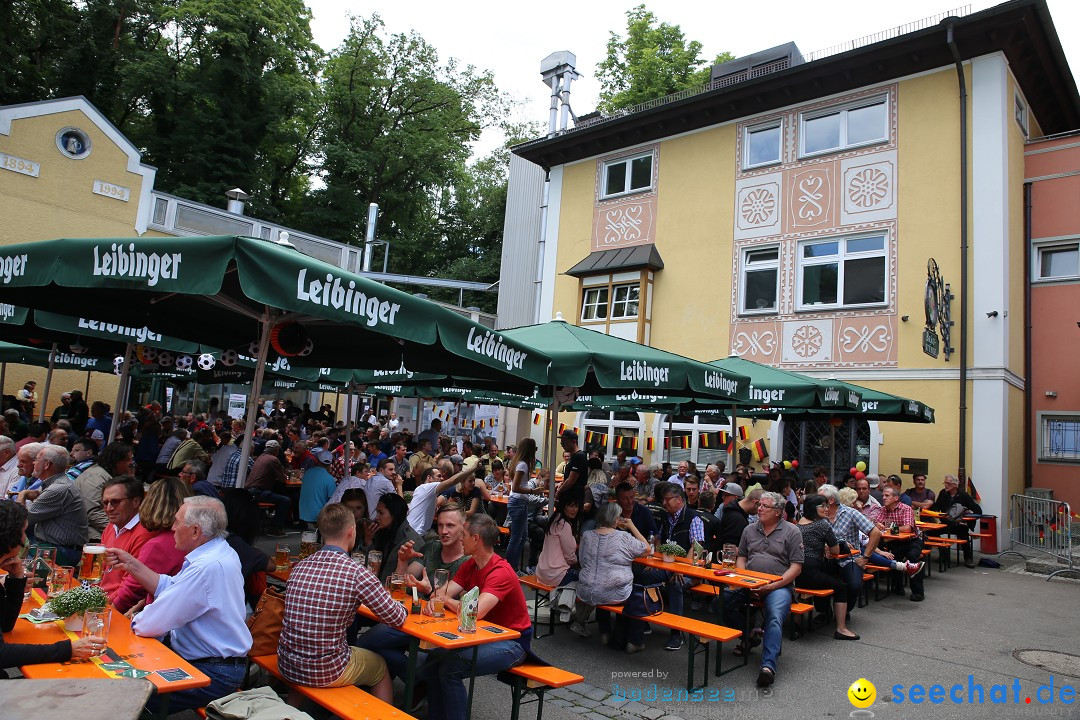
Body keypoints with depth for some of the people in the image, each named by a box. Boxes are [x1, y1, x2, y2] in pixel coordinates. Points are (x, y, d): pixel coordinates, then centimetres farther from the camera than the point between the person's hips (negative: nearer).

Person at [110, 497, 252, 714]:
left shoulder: (208, 567, -28)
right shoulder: (217, 553, 5)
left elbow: (150, 625, -22)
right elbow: (169, 586, 16)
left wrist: (135, 620, 0)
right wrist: (131, 564, 10)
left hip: (214, 675, -10)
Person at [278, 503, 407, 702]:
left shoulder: (300, 566, -3)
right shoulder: (357, 574, -19)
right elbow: (397, 619, -9)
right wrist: (401, 606, 13)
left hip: (286, 664, 5)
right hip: (324, 673, -5)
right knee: (380, 667, 24)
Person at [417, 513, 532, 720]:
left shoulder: (501, 572, -24)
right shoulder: (469, 565, 4)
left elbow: (475, 612, -33)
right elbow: (444, 594, 0)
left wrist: (447, 600, -14)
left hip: (512, 642, -8)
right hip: (486, 635, 8)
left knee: (450, 667, -22)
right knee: (435, 658, -3)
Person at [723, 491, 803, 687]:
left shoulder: (791, 532, 3)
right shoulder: (750, 529, 17)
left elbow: (796, 567, -2)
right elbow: (741, 558, 20)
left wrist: (772, 586, -13)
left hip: (779, 585, -4)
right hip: (748, 584, 4)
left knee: (775, 617, -33)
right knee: (723, 600, -21)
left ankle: (768, 666, -36)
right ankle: (746, 636, 2)